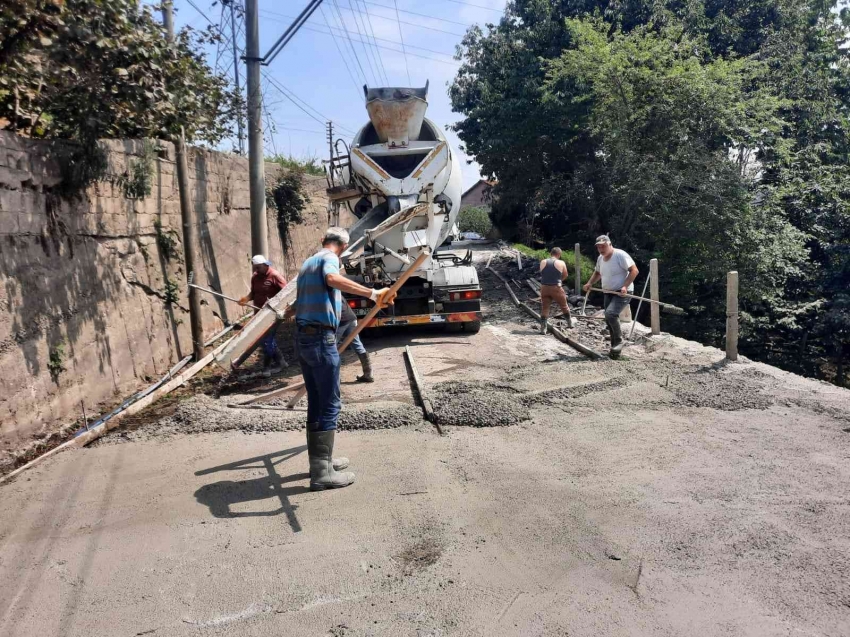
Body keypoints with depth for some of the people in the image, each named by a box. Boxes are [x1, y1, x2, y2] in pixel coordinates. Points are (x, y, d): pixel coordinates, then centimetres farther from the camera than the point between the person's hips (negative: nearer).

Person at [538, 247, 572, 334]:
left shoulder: (542, 262, 3)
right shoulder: (561, 263, -4)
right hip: (556, 288, -2)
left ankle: (543, 328, 0)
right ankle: (570, 322, 34)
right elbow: (565, 276, 8)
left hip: (544, 287, 2)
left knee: (544, 308, 6)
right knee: (564, 306, 18)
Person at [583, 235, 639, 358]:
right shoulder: (600, 258, 6)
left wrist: (625, 286, -27)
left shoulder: (620, 255, -17)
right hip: (608, 293, 8)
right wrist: (590, 283, 5)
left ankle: (619, 341, -10)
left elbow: (634, 270, -18)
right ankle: (615, 347, 22)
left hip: (622, 292, -8)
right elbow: (597, 273, 23)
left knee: (610, 313, -27)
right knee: (609, 320, 9)